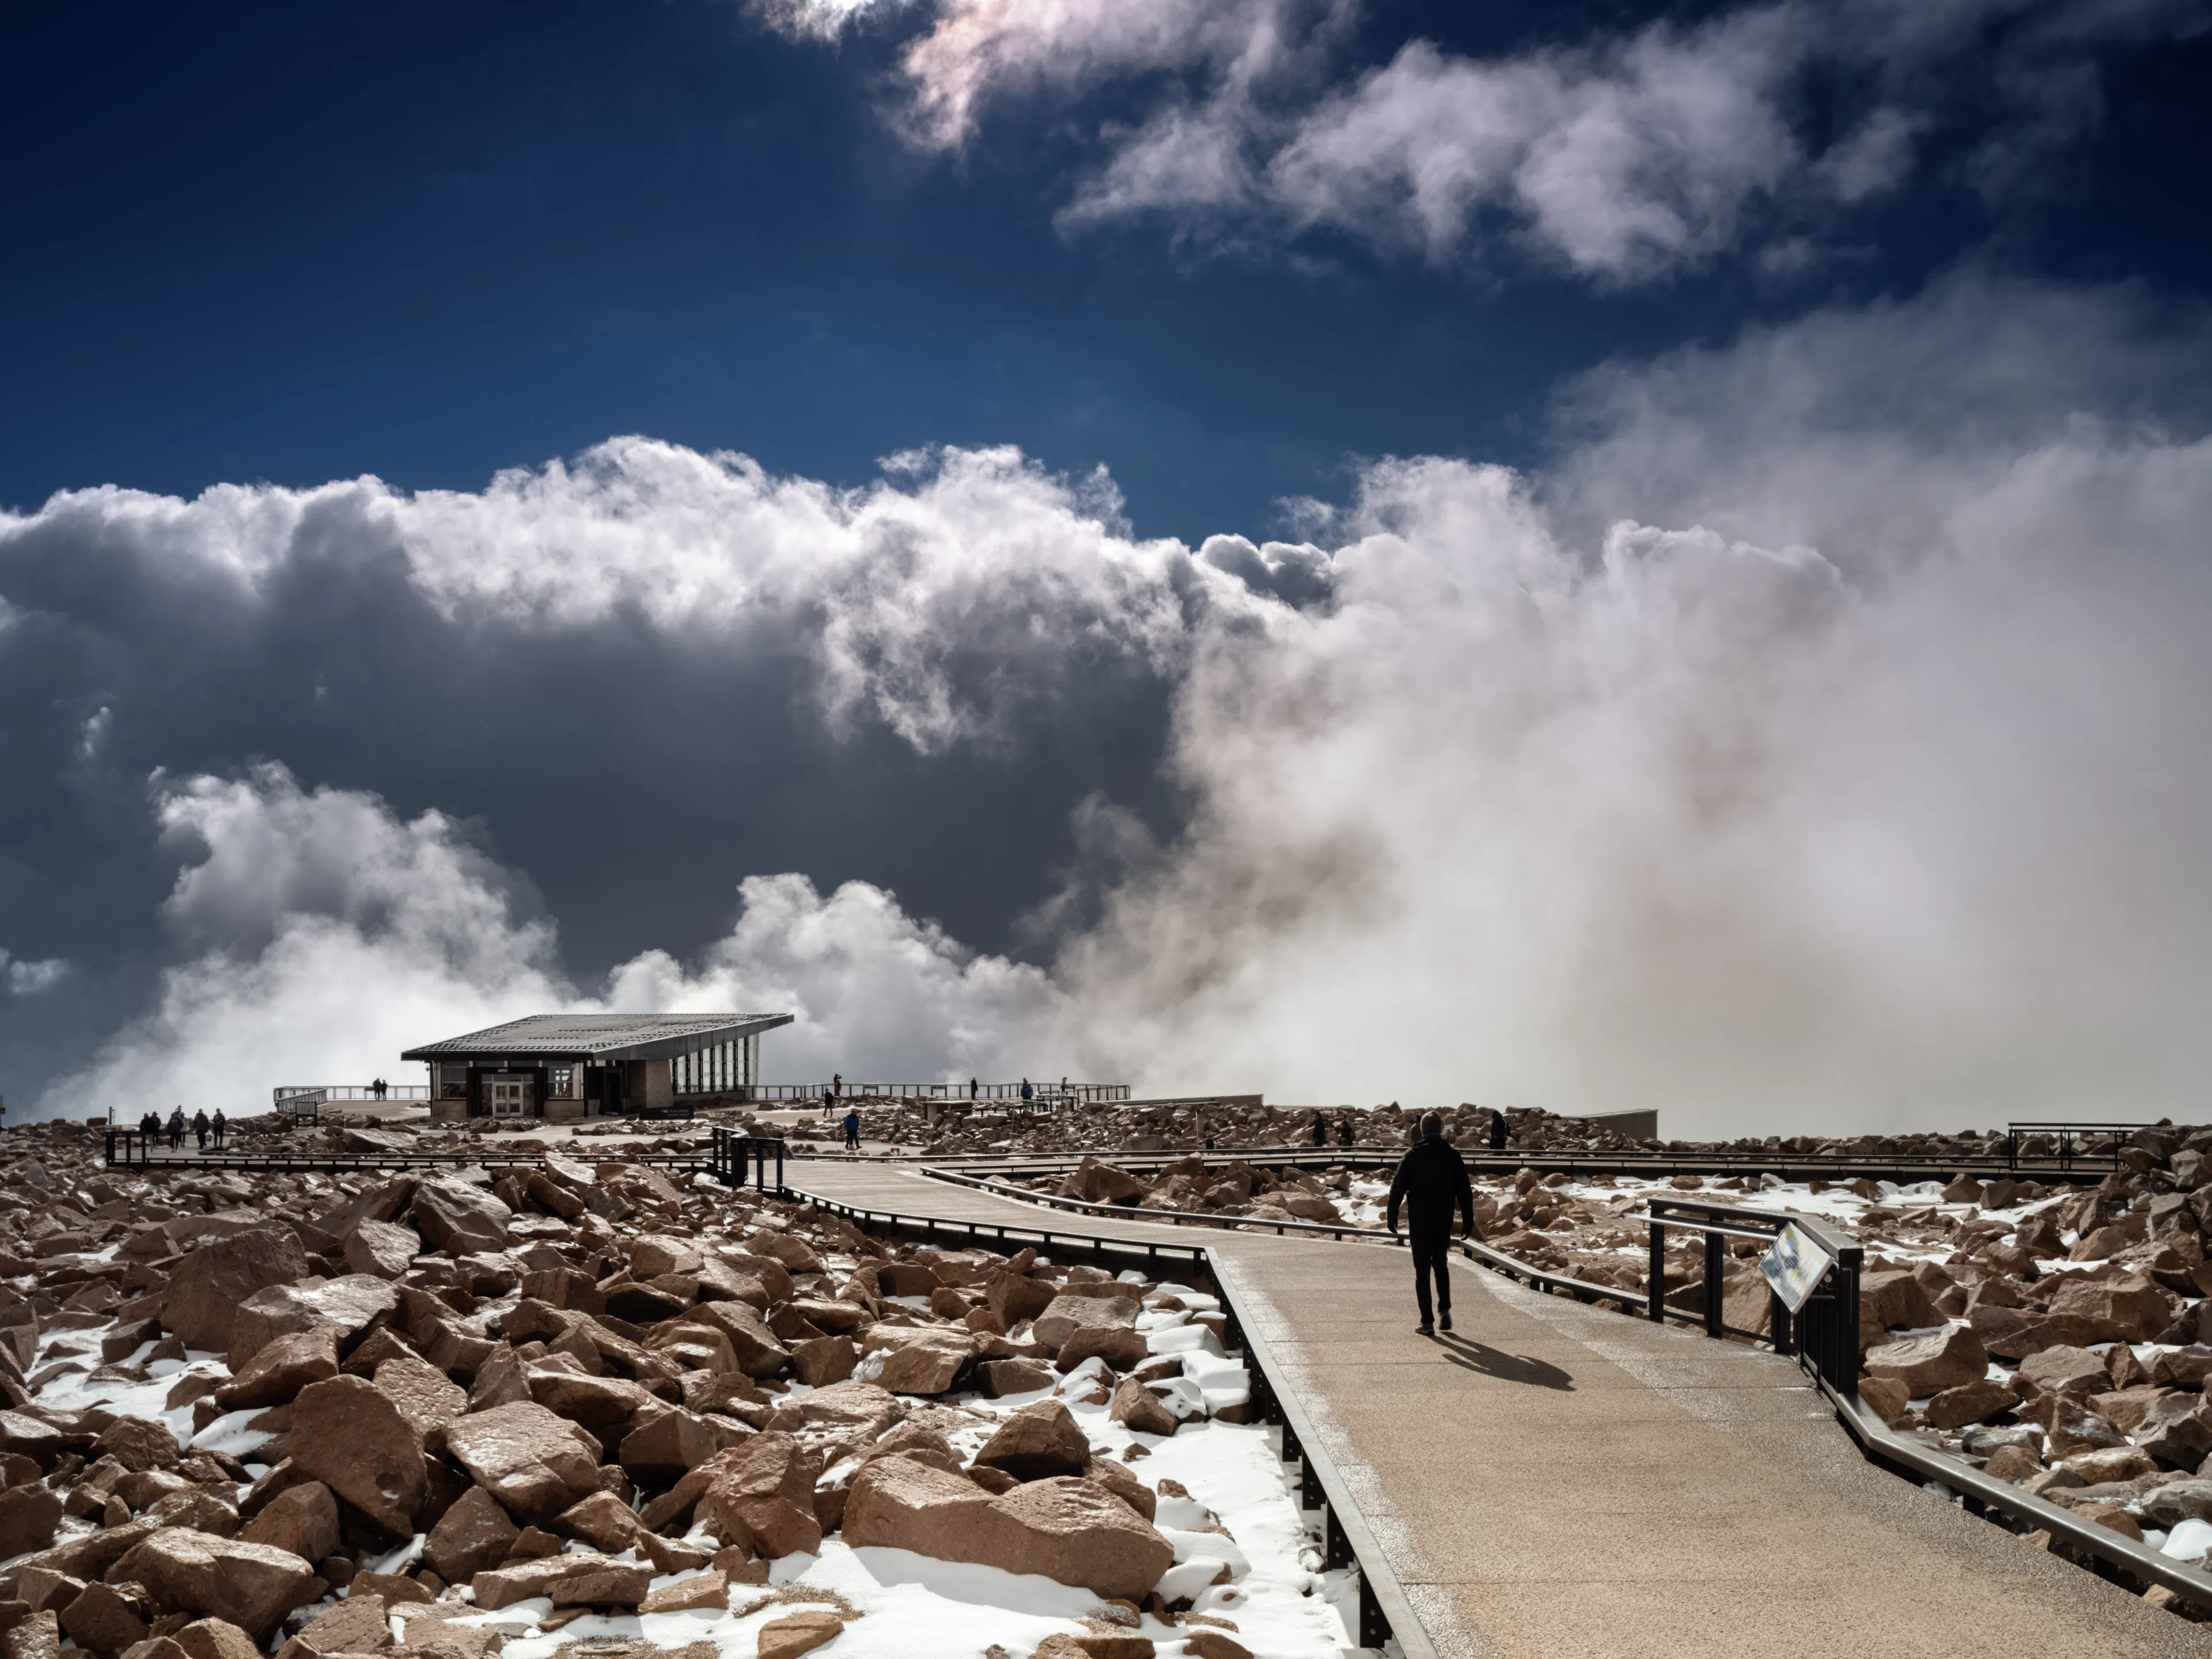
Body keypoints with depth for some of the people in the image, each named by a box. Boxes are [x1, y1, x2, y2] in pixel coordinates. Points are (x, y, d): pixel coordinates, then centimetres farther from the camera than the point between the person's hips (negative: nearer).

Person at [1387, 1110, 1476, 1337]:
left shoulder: (1412, 1156, -5)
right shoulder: (1453, 1156, -1)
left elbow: (1397, 1189, -6)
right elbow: (1465, 1192, -1)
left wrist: (1392, 1218, 0)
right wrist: (1469, 1221, 5)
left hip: (1419, 1223, -2)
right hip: (1444, 1222, 2)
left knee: (1422, 1271, 3)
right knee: (1441, 1265, 20)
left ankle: (1427, 1322, -1)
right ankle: (1445, 1309, 5)